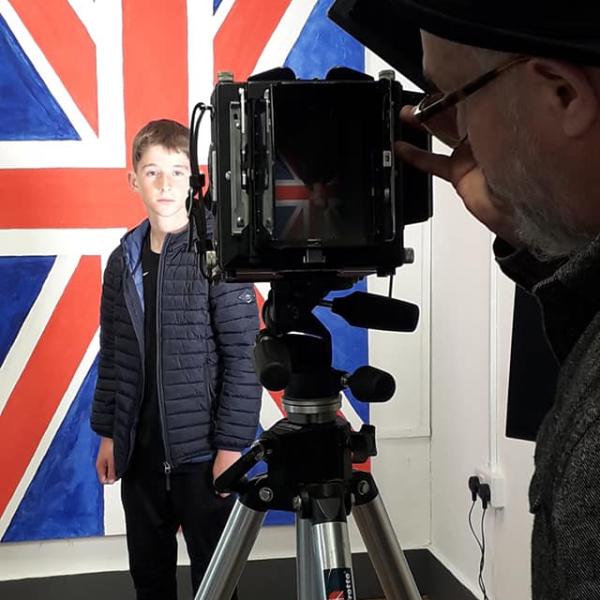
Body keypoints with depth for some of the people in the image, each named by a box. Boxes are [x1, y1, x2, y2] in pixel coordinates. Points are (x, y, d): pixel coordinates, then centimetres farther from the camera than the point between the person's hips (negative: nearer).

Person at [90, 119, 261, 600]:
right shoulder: (124, 259, 5)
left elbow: (243, 356, -12)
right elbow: (113, 356, 11)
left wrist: (232, 443, -14)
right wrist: (108, 433, 9)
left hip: (201, 448, -5)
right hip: (139, 447, 5)